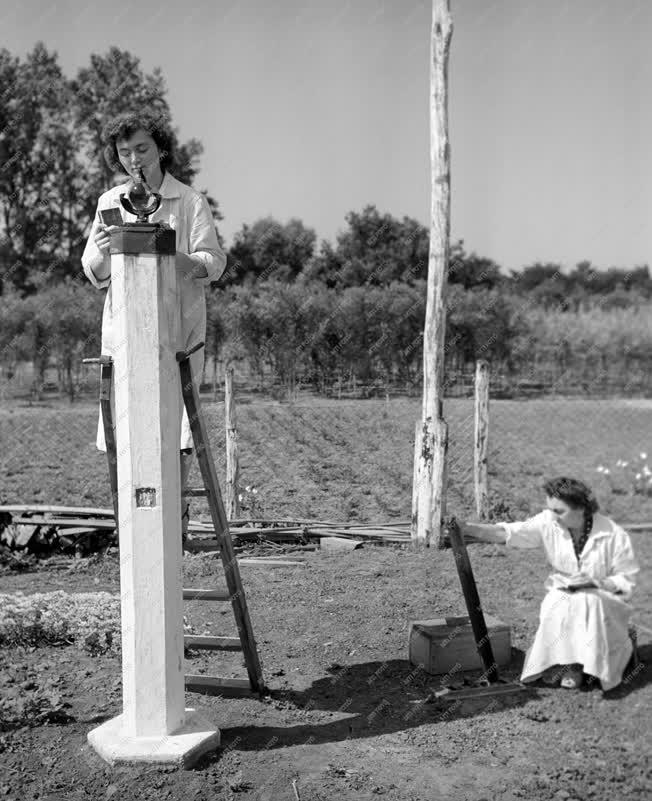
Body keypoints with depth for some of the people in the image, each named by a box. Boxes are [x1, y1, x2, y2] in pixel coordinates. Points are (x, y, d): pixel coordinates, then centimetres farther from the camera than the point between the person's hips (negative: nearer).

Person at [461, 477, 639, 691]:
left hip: (605, 598, -2)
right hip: (562, 594, 2)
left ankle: (579, 665, -16)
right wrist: (466, 528, -32)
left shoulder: (614, 536, -17)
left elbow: (626, 582, -8)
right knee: (556, 606, -31)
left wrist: (595, 581, -26)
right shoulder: (549, 523, -12)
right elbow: (507, 533, -18)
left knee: (586, 603, -34)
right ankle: (557, 662, -11)